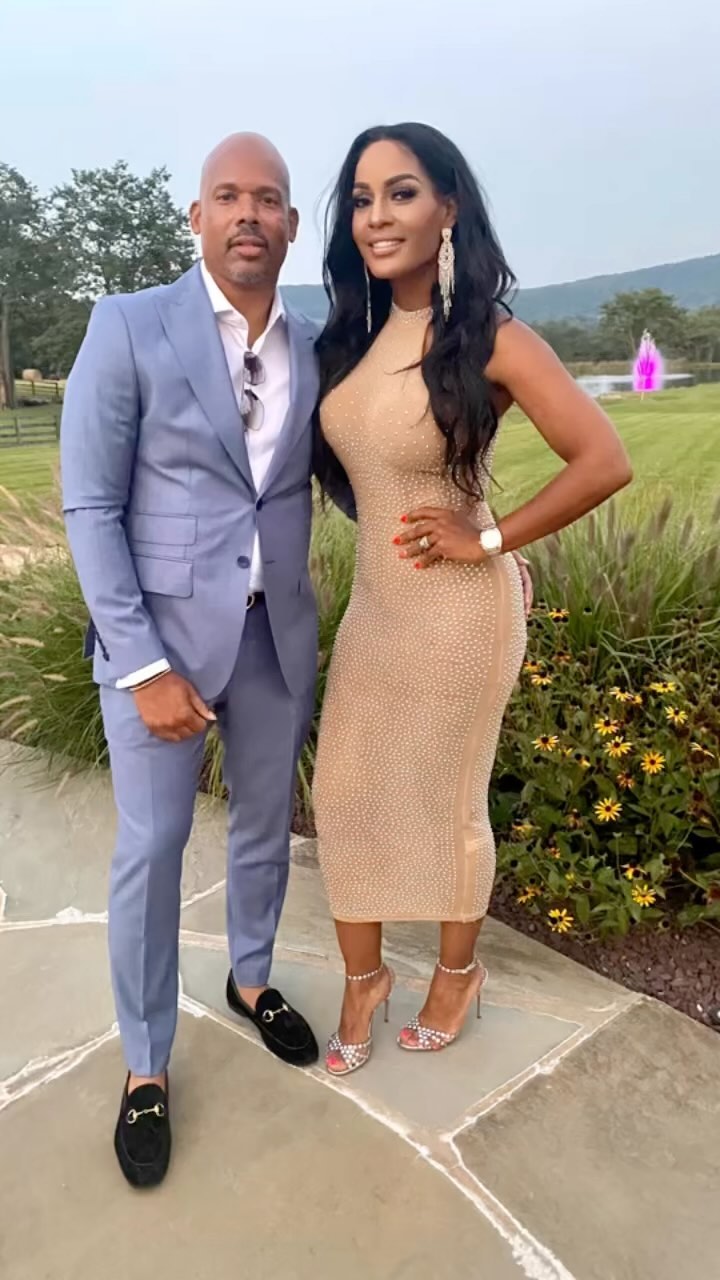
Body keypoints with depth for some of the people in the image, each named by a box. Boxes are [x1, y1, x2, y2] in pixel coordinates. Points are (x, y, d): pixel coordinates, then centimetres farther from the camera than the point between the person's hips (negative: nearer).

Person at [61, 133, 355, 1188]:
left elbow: (342, 476, 13)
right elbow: (91, 508, -10)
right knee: (152, 848, 5)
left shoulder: (316, 348, 4)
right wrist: (144, 666, -15)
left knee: (266, 825, 18)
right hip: (161, 632, -4)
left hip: (279, 633, 4)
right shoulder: (128, 328, -8)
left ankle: (252, 980, 45)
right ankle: (146, 1066, 26)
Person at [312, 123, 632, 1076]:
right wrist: (381, 534, 6)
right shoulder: (354, 337, 4)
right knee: (345, 794, 11)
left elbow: (604, 462, -19)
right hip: (373, 601, 6)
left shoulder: (490, 341, -14)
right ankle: (363, 978, 34)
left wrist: (488, 541, -15)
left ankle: (458, 974, 38)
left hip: (458, 611, -6)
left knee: (447, 803, 10)